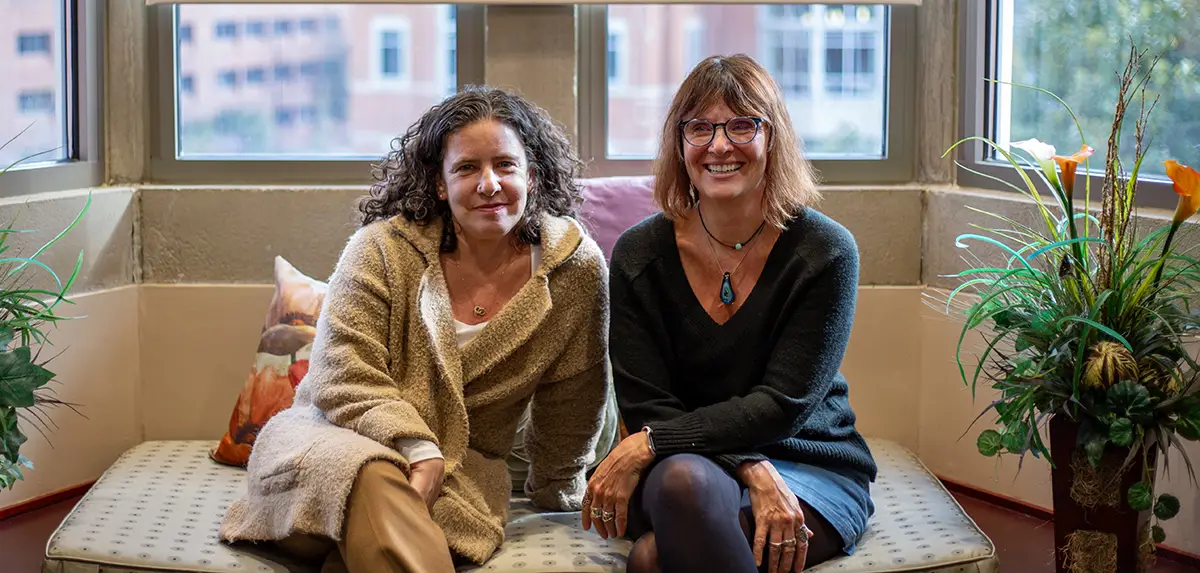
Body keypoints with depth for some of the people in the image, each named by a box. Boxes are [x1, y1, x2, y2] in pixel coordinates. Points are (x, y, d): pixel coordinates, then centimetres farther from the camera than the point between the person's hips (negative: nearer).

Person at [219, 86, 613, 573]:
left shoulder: (578, 269, -3)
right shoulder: (383, 249, -7)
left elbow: (570, 406, 9)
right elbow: (343, 378, -12)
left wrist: (553, 490, 19)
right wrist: (418, 449, -24)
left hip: (459, 466, 0)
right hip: (335, 433, 0)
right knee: (374, 477, -38)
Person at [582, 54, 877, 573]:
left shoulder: (824, 252, -7)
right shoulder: (639, 255, -1)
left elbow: (782, 404, -12)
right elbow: (646, 406, -7)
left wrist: (647, 446, -20)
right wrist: (753, 470, -23)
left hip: (812, 470, -2)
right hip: (690, 463, 2)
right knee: (683, 477, -36)